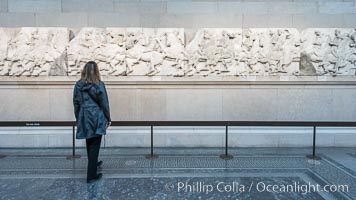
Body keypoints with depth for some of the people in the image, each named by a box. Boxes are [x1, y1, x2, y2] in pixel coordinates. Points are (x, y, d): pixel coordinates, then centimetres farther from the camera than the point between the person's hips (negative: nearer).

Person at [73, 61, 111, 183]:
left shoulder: (78, 85, 2)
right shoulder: (99, 85, -9)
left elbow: (76, 103, 7)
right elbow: (104, 103, -7)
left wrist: (78, 119, 17)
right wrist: (108, 119, 3)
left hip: (84, 119, 5)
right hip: (96, 119, -5)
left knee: (89, 144, 22)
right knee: (94, 146, 0)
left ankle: (93, 164, 44)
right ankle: (91, 175, 2)